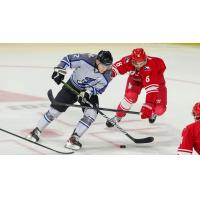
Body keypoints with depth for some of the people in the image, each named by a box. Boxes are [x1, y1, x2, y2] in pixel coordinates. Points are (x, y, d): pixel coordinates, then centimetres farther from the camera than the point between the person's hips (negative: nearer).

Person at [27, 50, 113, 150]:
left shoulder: (107, 75, -25)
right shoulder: (87, 59, -32)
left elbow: (98, 89, -16)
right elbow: (68, 59, -20)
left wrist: (88, 92, -33)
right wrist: (59, 70, -29)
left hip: (90, 92, 1)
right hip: (72, 86, -1)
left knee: (91, 113, -23)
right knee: (55, 109, 1)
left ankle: (73, 139, -16)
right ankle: (36, 131, 21)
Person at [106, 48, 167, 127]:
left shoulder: (151, 67, -44)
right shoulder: (128, 60, -34)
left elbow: (151, 87, -47)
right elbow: (115, 68, -21)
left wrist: (148, 105, -52)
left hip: (156, 80, -2)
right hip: (135, 78, 2)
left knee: (159, 109, -13)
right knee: (130, 96, -26)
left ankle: (153, 113, 25)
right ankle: (118, 116, -3)